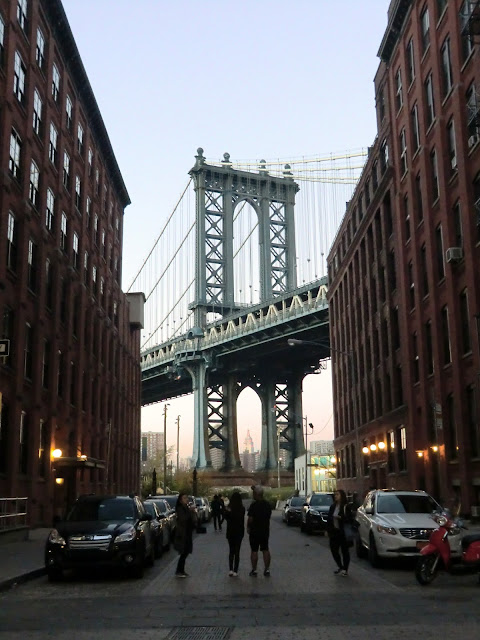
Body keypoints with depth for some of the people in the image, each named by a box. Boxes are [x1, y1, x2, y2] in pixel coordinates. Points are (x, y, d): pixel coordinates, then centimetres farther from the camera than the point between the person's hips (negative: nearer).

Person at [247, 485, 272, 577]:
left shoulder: (254, 505, -18)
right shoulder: (267, 505, 3)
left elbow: (250, 519, -19)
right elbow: (268, 516, 10)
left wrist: (248, 527, -2)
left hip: (255, 531, -6)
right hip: (265, 531, 6)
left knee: (254, 551, 3)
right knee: (265, 550, 12)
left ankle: (254, 570, 7)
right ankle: (267, 569, 13)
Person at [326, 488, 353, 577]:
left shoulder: (346, 507, -8)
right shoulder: (333, 506, 8)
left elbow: (350, 520, -12)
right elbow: (329, 518, 11)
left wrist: (341, 518, -23)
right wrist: (328, 530, 6)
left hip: (343, 533, -6)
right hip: (334, 532, 6)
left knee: (344, 551, 1)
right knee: (334, 550, 8)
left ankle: (345, 570, 12)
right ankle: (340, 567, 26)